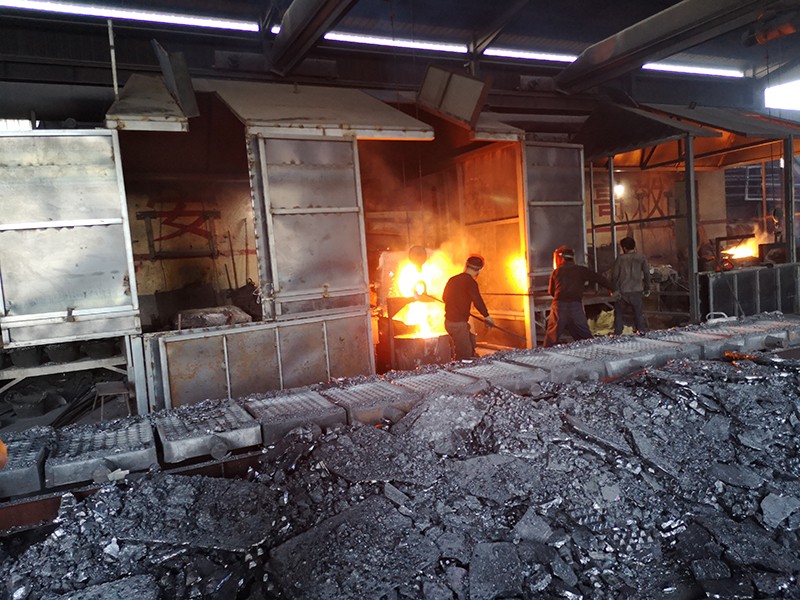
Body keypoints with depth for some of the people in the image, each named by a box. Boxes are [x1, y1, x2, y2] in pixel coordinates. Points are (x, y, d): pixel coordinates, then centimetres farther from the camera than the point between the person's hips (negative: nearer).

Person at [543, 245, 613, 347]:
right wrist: (612, 289, 13)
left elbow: (551, 291, 13)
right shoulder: (581, 270, 7)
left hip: (559, 305, 0)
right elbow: (599, 278, 6)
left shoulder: (556, 272, 8)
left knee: (551, 336, 6)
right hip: (576, 305, 1)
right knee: (584, 336, 8)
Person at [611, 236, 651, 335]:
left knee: (619, 314, 12)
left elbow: (614, 274, -3)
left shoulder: (620, 258, -2)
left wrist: (615, 289, 5)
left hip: (622, 293, 0)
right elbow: (647, 274, 3)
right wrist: (647, 288, 12)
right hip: (637, 291, 1)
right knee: (639, 314, 9)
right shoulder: (642, 258, 1)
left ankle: (617, 335, 10)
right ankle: (641, 333, 7)